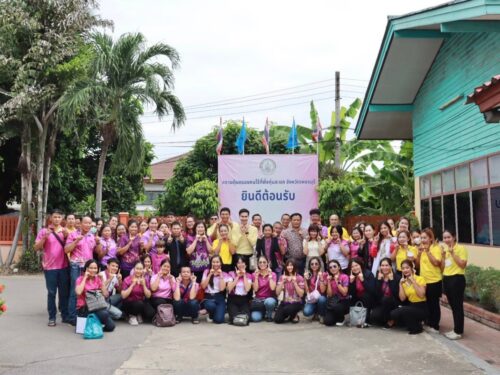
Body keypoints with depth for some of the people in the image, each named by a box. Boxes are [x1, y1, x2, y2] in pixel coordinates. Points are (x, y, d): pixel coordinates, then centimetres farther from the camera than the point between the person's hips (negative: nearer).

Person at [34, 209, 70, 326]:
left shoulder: (65, 231, 9)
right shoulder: (44, 231, 2)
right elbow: (37, 248, -2)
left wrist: (67, 236, -8)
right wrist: (44, 237, -16)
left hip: (64, 266, 2)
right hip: (50, 267, -2)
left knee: (64, 292, 8)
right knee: (51, 293, 1)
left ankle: (65, 315, 15)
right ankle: (52, 317, 7)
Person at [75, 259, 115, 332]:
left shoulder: (98, 279, 10)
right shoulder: (80, 279, -1)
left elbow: (105, 295, 0)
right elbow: (78, 292, -23)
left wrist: (101, 280, -3)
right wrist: (85, 278, -14)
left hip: (97, 306, 4)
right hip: (83, 308, -4)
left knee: (111, 326, -17)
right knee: (104, 313, -31)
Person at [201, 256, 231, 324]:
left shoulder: (224, 274, 4)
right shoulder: (206, 272, 7)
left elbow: (222, 288, -10)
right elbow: (203, 286, -4)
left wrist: (221, 275, -10)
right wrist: (210, 275, -8)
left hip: (219, 298, -1)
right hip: (209, 297, 1)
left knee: (218, 320, -22)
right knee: (210, 305, -38)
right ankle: (211, 315, -1)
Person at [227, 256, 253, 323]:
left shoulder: (249, 275, 8)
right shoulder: (231, 274, 5)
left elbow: (247, 289, -10)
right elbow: (229, 288, -9)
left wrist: (244, 275, -6)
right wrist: (237, 276, -7)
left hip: (244, 300, 1)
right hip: (233, 300, -1)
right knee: (235, 318, -29)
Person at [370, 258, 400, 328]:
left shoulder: (397, 278, -9)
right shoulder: (378, 277, 0)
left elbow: (397, 295, -24)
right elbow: (376, 294, -12)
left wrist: (391, 279, -22)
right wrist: (379, 279, -17)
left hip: (394, 305, -2)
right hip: (380, 304, 3)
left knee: (385, 299, -34)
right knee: (373, 317, -26)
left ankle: (390, 320, -11)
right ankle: (386, 320, 7)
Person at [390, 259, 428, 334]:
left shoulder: (420, 279, -10)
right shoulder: (404, 282, 6)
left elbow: (421, 295, -24)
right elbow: (402, 299, -5)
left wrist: (413, 281, -22)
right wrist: (401, 284, -9)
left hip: (421, 308, -5)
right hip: (411, 306, 6)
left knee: (402, 310, -29)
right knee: (393, 314, -18)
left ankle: (417, 327, -5)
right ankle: (412, 323, 5)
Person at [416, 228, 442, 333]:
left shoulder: (436, 248, -10)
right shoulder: (422, 248, 10)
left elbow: (436, 263, -22)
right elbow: (418, 264, 8)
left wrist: (428, 251, -23)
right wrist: (419, 253, -5)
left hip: (434, 281, -7)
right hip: (424, 280, 7)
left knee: (434, 304, 2)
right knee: (427, 303, 15)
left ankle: (435, 326, 10)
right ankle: (429, 324, 25)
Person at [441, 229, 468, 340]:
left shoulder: (461, 248, -8)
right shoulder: (445, 250, 12)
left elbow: (463, 264, -18)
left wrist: (453, 253, -19)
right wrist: (443, 255, -1)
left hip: (457, 279, -7)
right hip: (446, 279, 7)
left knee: (458, 306, -3)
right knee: (453, 305, 13)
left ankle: (458, 332, 4)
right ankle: (455, 329, 21)